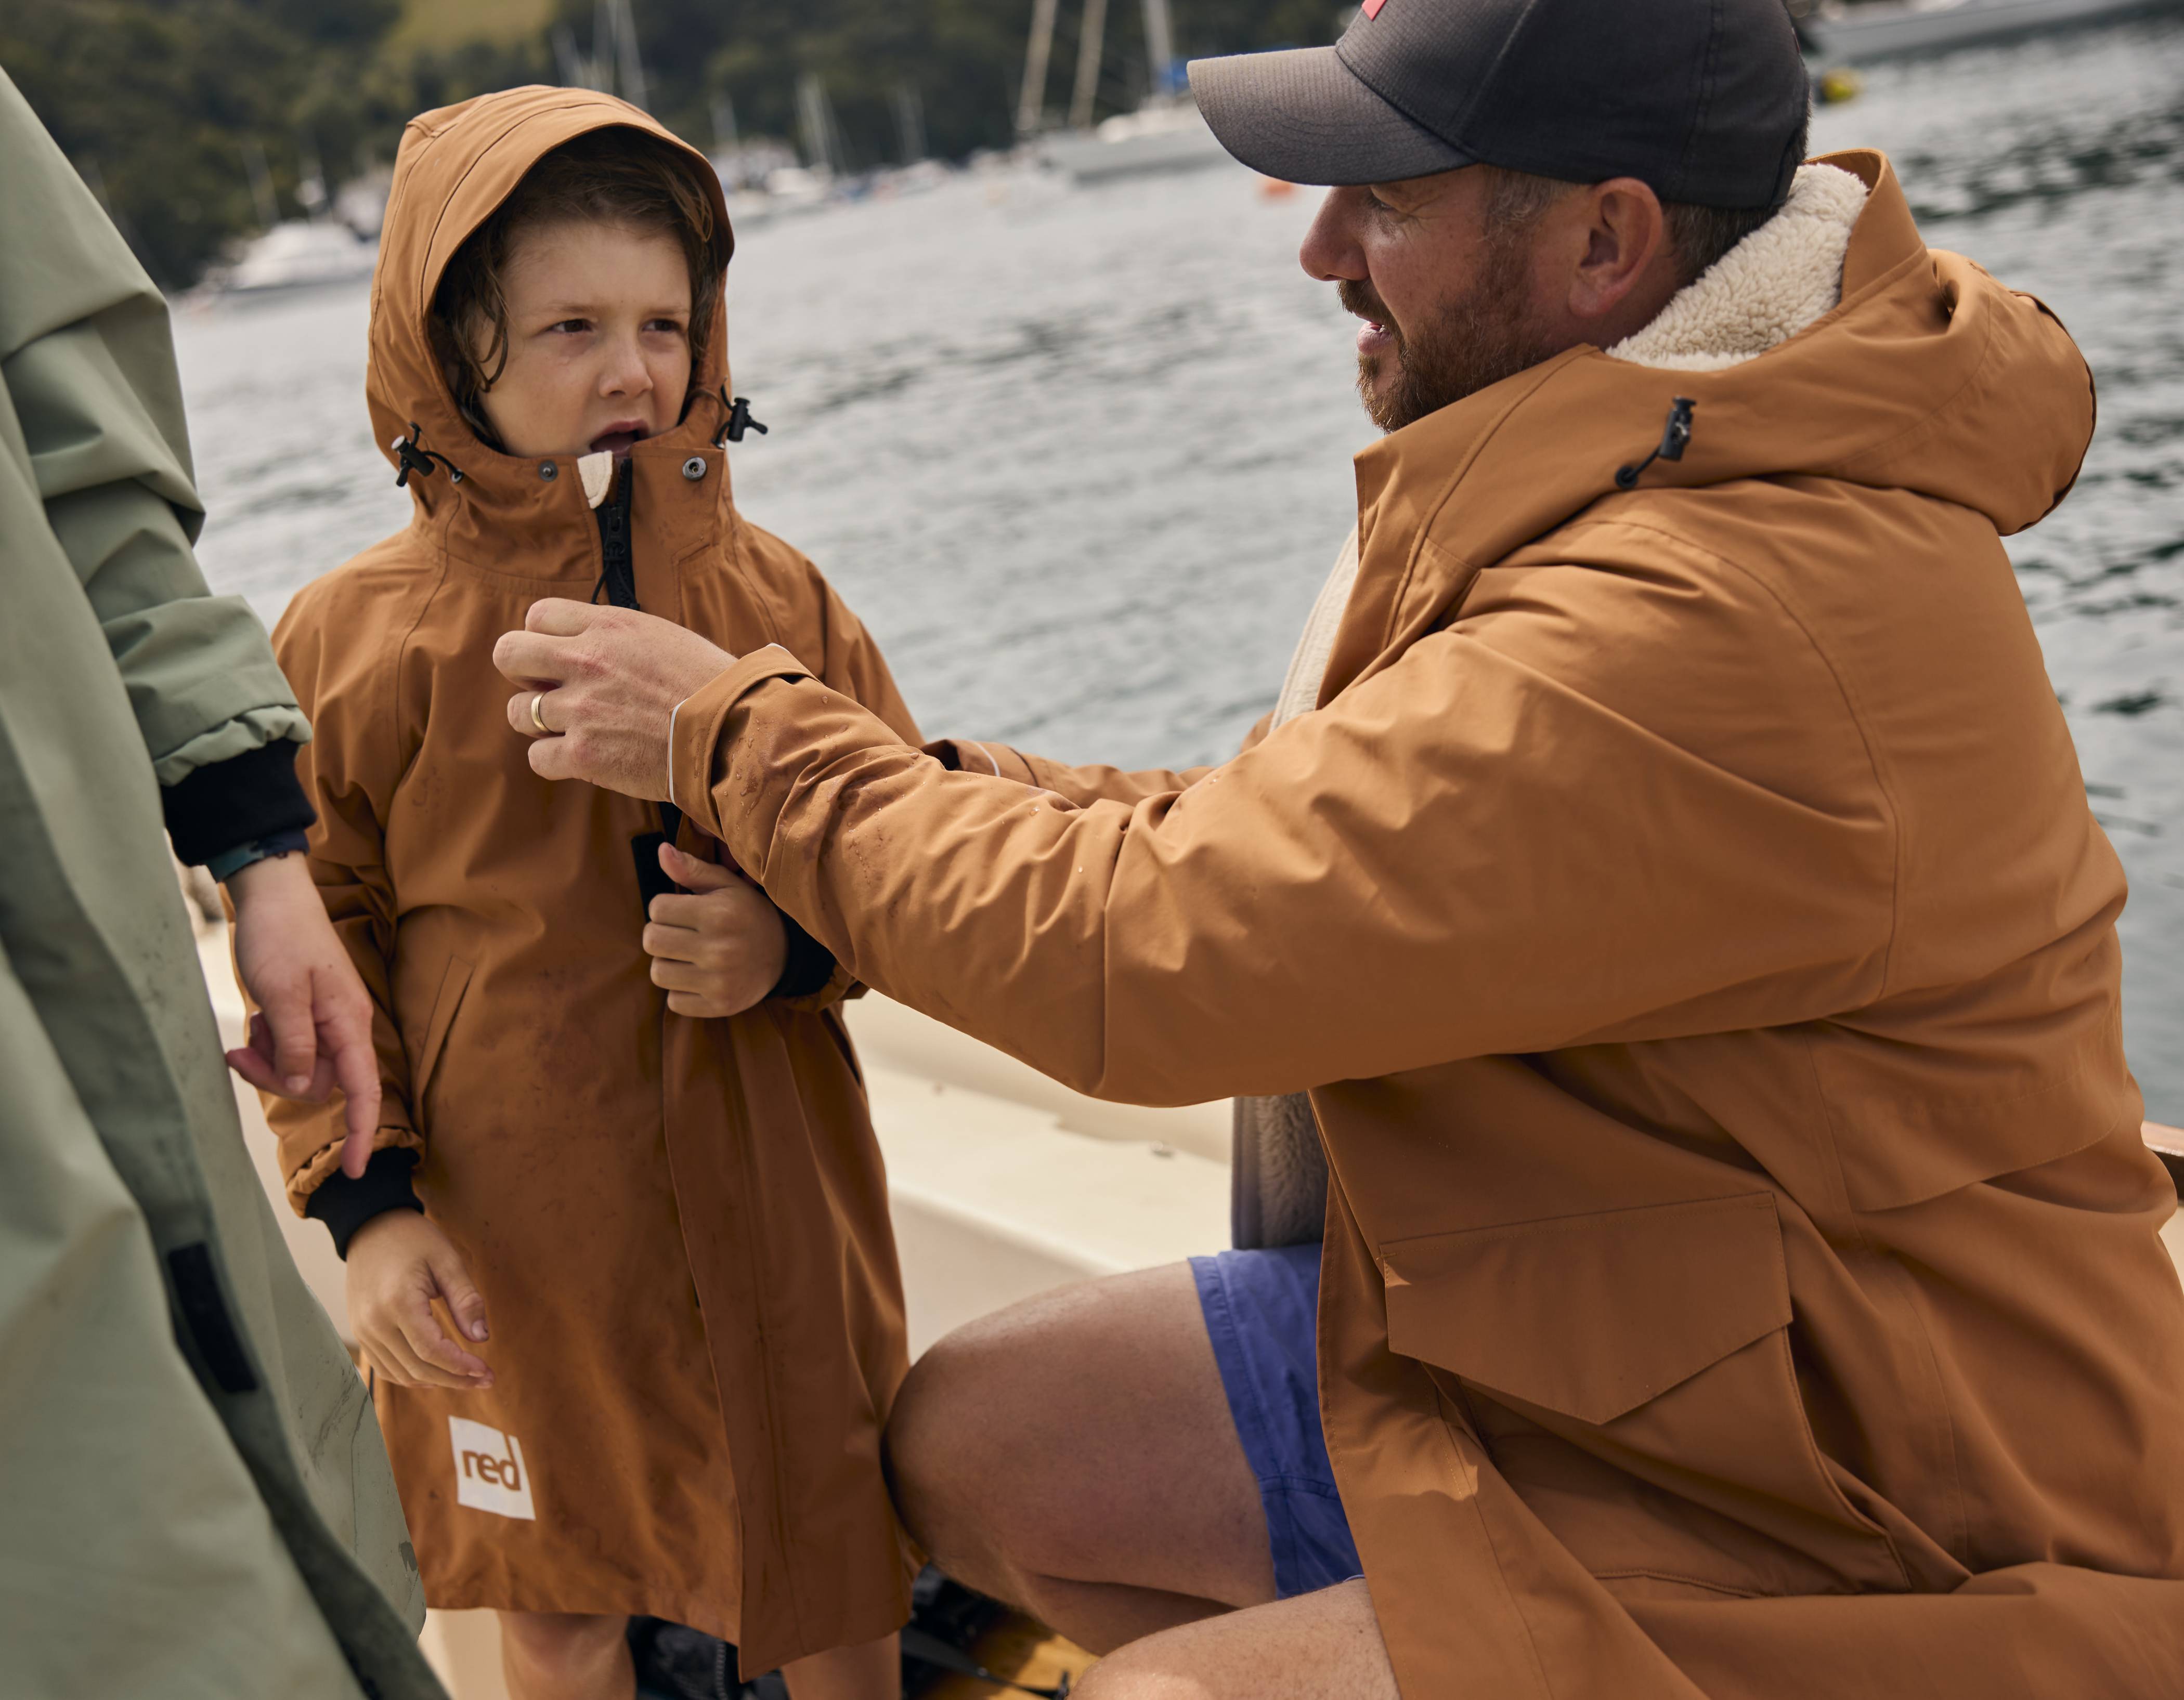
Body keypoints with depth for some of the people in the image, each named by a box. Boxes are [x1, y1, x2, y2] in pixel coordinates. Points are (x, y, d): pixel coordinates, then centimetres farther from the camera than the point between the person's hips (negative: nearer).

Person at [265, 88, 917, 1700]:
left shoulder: (775, 598, -3)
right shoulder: (351, 639, -6)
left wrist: (795, 942, -16)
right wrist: (366, 1202, -6)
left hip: (773, 1216, 1)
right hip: (506, 1238, 0)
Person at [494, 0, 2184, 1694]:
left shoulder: (1719, 635, -33)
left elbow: (1144, 952, -27)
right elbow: (1296, 834, 4)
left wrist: (736, 737, -14)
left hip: (1847, 1544, -9)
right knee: (969, 1441, 7)